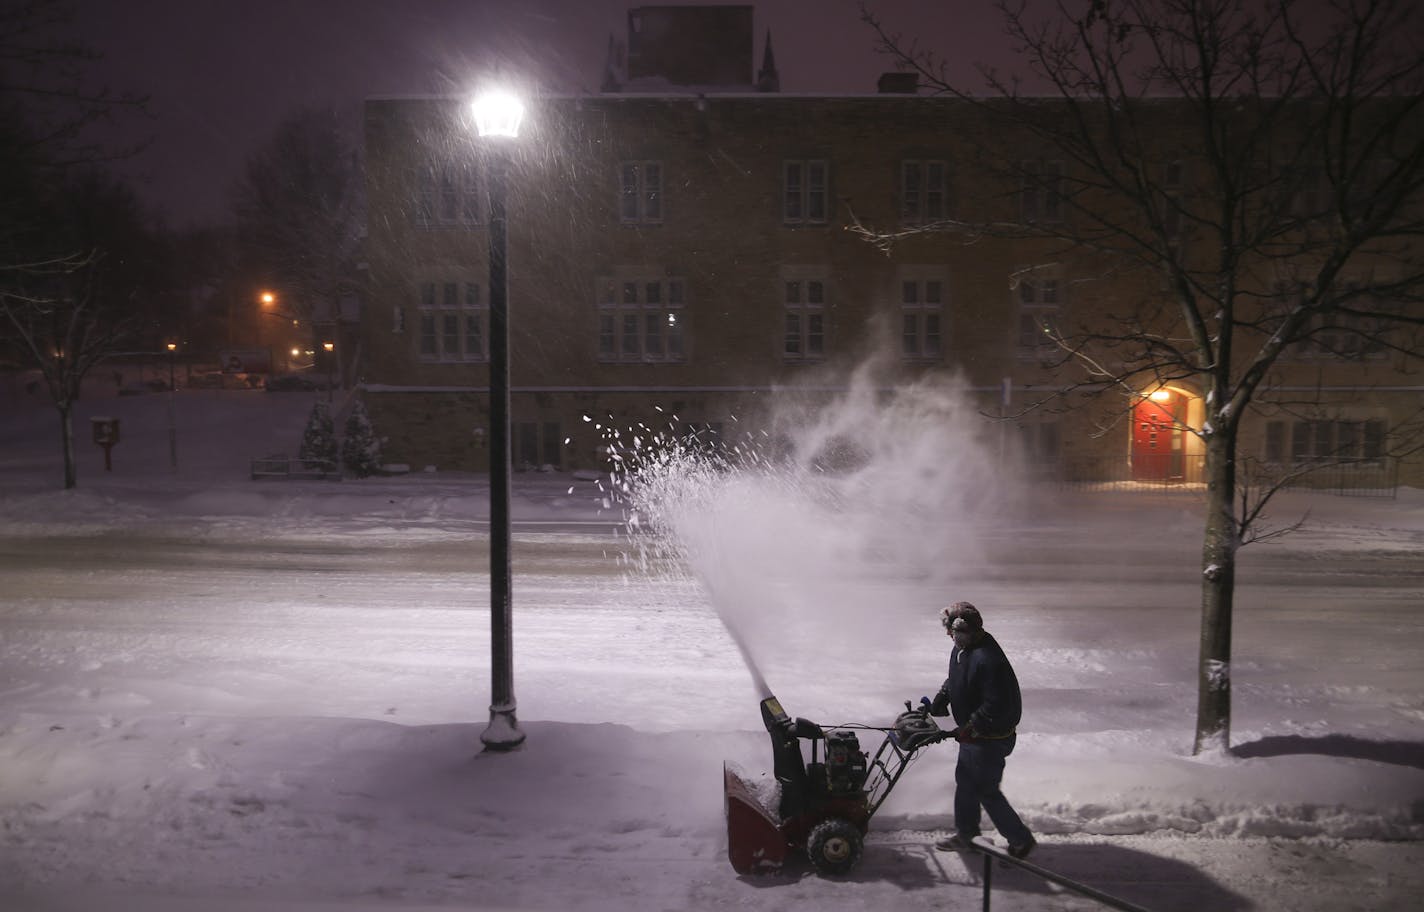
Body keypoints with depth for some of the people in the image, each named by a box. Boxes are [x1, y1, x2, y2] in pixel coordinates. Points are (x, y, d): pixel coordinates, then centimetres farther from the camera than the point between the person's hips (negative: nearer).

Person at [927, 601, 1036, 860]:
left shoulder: (988, 660, -33)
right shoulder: (962, 648, -1)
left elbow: (995, 706, -31)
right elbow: (955, 678, 17)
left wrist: (969, 729, -25)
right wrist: (943, 696, 1)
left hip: (991, 738, -10)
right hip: (973, 732, 10)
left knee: (986, 791, 4)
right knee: (965, 781, 21)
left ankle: (1021, 840, 21)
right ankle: (964, 835, 38)